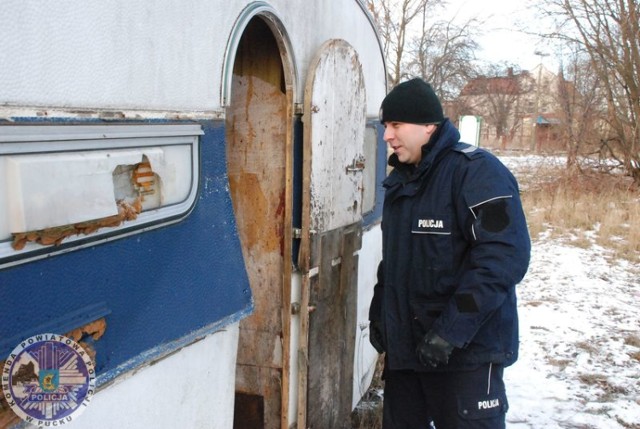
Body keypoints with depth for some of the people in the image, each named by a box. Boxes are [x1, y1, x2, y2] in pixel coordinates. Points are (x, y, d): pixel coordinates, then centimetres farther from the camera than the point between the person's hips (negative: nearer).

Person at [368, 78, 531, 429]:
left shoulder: (476, 171, -15)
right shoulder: (400, 180, 12)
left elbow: (505, 256, -24)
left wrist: (450, 331, -26)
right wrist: (378, 313, 15)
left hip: (465, 352, -8)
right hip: (403, 346, 8)